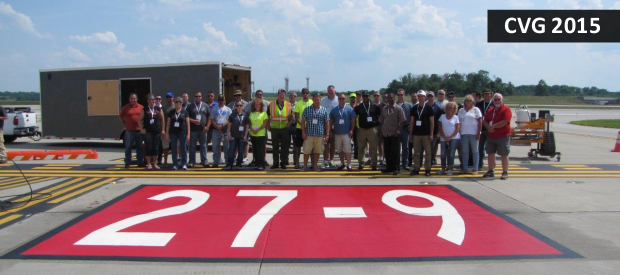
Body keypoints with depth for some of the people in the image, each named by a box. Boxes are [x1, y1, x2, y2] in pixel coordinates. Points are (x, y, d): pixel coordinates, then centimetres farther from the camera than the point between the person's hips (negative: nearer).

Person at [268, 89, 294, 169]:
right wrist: (269, 126, 2)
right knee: (275, 147, 7)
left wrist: (290, 123, -2)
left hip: (285, 129, 0)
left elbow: (291, 117, 13)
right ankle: (275, 163, 15)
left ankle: (283, 163, 14)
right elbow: (268, 116, 7)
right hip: (274, 129, 0)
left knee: (285, 147, 4)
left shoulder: (288, 105, 4)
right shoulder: (271, 104, 2)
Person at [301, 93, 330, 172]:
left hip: (320, 134, 1)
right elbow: (303, 121, 3)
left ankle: (315, 165, 22)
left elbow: (327, 123, 5)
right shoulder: (307, 109, 2)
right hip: (309, 134, -1)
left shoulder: (324, 110, 4)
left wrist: (327, 134, 0)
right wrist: (303, 132, -3)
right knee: (306, 150, 3)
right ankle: (305, 165, 15)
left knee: (317, 151, 8)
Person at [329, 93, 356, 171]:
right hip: (337, 133, 4)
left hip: (346, 133, -3)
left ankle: (349, 165, -2)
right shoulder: (334, 110, 9)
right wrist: (330, 131, 6)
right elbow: (331, 121, 11)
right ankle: (342, 163, 24)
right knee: (339, 150, 11)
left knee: (347, 150, -7)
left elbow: (353, 120, -1)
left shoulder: (349, 109, 1)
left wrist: (351, 130, -8)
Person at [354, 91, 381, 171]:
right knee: (360, 148, 4)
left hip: (372, 129, -1)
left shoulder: (375, 106, 3)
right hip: (361, 130, 1)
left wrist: (377, 122, 4)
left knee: (373, 148, 1)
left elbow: (381, 115, 11)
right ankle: (361, 163, 13)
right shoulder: (358, 107, 4)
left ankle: (374, 164, 6)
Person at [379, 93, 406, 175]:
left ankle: (396, 168, 5)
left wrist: (399, 130, -15)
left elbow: (402, 121, -7)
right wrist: (380, 130, 8)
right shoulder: (384, 109, 13)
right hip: (385, 134, 5)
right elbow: (381, 121, 18)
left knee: (395, 152, -1)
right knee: (387, 152, 10)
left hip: (394, 134, -5)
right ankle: (389, 167, 20)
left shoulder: (398, 108, -3)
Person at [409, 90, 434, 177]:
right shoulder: (414, 108, 10)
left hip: (426, 134, -3)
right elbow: (412, 122, 12)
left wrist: (431, 134, -8)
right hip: (416, 134, 3)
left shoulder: (428, 108, 1)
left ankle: (427, 169, 8)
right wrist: (410, 134, 6)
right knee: (416, 152, 5)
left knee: (428, 152, 1)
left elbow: (432, 122, -1)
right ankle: (416, 169, 11)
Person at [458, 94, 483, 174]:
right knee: (465, 151, 6)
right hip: (464, 134, 3)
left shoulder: (476, 110, 2)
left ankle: (475, 169, 5)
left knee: (474, 151, 2)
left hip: (473, 133, -3)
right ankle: (465, 168, 12)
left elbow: (480, 122, -2)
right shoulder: (461, 111, 13)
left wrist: (478, 133, -9)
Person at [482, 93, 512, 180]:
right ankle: (491, 171, 21)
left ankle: (505, 173, 6)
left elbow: (505, 122, -19)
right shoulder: (490, 110, 15)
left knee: (504, 155, -1)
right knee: (490, 153, 11)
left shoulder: (506, 109, -7)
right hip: (491, 136, 7)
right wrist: (488, 127, -9)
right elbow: (485, 121, 13)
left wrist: (493, 126, -13)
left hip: (503, 136, -7)